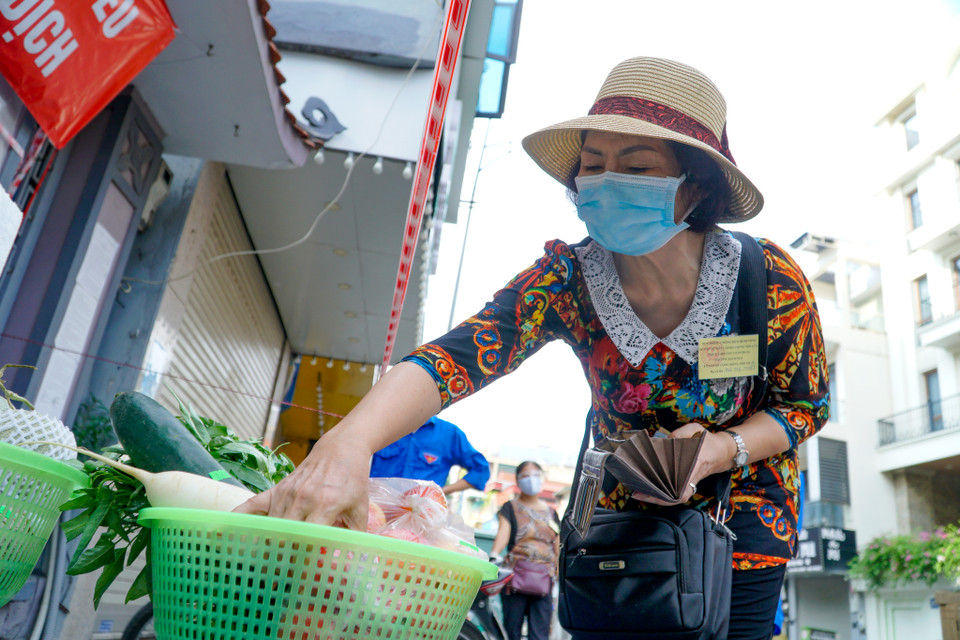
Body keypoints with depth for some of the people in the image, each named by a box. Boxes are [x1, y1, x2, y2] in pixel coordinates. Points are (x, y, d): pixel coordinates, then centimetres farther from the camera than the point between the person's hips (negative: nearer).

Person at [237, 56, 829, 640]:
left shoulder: (770, 278, -22)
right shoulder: (568, 279, -23)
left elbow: (806, 403, -8)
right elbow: (457, 354, -37)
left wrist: (719, 450, -29)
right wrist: (346, 445, -55)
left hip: (741, 516, 0)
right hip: (622, 515, 1)